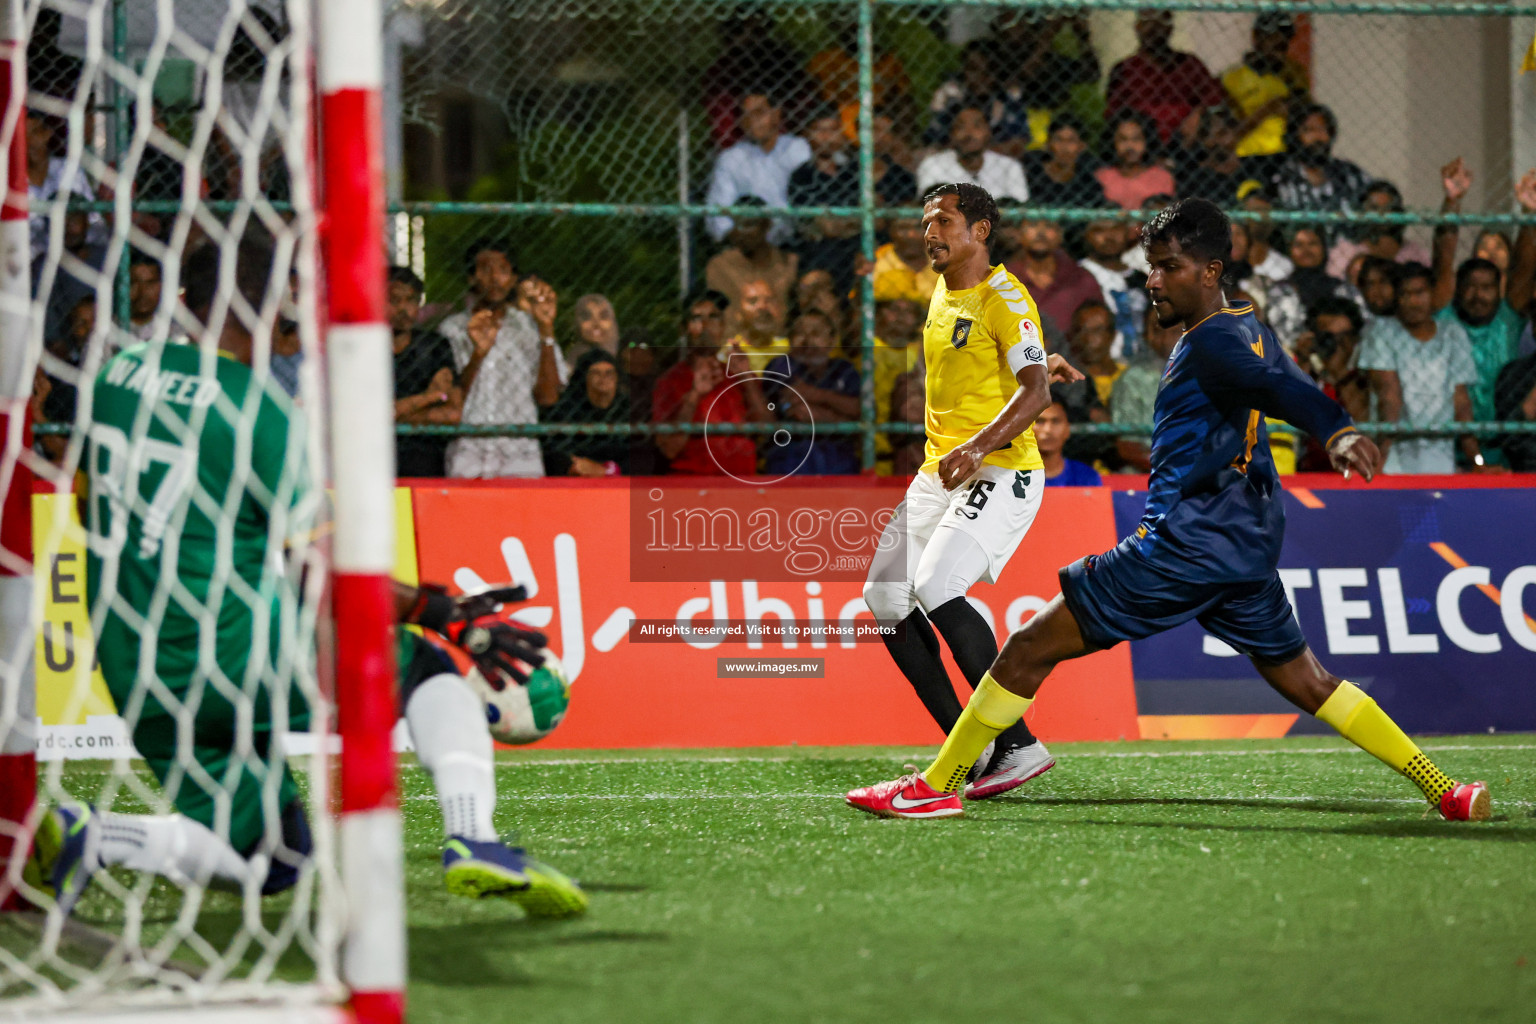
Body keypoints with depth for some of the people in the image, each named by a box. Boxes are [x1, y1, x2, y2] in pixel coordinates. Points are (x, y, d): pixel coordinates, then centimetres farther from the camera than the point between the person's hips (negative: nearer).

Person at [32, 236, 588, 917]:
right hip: (241, 651, -6)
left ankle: (80, 837, -7)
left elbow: (90, 511, 21)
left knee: (271, 861, 15)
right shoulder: (256, 409, -11)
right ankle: (473, 841, -14)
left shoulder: (117, 375, 8)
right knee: (430, 671, 11)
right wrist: (445, 616, -7)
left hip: (137, 678, 6)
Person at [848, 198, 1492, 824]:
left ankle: (936, 786, 2)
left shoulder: (1212, 344, -15)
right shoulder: (1246, 329, 13)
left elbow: (1280, 388, -32)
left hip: (1185, 547, -10)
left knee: (1030, 649, -3)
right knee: (1304, 683, 17)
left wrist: (1337, 432, -48)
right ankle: (1443, 791, 12)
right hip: (1247, 547, 10)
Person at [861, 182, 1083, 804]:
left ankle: (1017, 745, -21)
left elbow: (1034, 388, -22)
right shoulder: (944, 293, 15)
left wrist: (979, 446, -33)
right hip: (940, 471, 9)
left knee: (936, 590, -25)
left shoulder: (1002, 297, -12)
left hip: (1000, 472, -9)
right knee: (887, 600, 2)